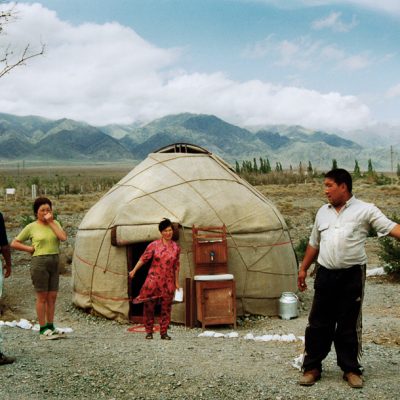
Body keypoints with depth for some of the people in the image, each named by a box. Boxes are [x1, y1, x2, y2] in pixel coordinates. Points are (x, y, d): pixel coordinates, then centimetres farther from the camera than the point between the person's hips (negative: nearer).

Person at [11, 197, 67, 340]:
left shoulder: (55, 223, 8)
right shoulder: (31, 227, -1)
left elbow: (63, 237, -11)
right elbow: (14, 243, 4)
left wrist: (51, 222, -8)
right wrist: (30, 249, -4)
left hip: (55, 262, 4)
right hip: (39, 262, -4)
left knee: (52, 297, 8)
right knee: (42, 297, 0)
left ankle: (50, 326, 18)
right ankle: (43, 330, 6)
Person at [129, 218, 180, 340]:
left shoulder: (176, 247, 6)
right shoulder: (154, 245, -3)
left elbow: (176, 266, 11)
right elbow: (144, 258, -1)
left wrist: (177, 282, 12)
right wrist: (134, 270, -7)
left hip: (168, 281, 2)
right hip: (153, 279, -2)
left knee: (166, 307, 5)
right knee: (149, 305, -2)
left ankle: (164, 332, 15)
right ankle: (149, 331, 10)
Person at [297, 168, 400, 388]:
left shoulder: (365, 210, -5)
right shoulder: (323, 212, 11)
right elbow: (314, 243, 20)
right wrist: (303, 268, 20)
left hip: (352, 275, -4)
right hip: (325, 274, 4)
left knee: (349, 325, 7)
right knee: (318, 323, 7)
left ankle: (351, 369, 21)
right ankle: (312, 367, 18)